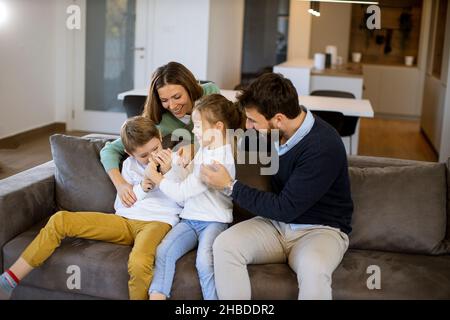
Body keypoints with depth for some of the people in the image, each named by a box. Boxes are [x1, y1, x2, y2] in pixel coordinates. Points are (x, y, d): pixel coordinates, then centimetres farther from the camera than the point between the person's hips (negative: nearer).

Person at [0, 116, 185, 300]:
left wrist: (168, 172, -16)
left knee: (139, 263, -42)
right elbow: (120, 206, 13)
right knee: (60, 220, -10)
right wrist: (140, 189, -6)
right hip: (125, 221, 5)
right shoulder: (129, 164, 14)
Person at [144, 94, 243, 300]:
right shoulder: (207, 146, 11)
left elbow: (181, 192, -17)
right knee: (163, 251, -16)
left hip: (213, 221, -8)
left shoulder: (218, 162, -19)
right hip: (190, 219, 8)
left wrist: (156, 177, -4)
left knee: (204, 262, -32)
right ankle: (157, 295, -16)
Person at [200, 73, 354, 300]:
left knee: (313, 269, -39)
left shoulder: (324, 146, -25)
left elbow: (285, 208, -23)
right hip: (277, 222, 6)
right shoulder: (272, 131, -4)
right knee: (223, 245, -21)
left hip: (320, 228, -6)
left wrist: (230, 186, -18)